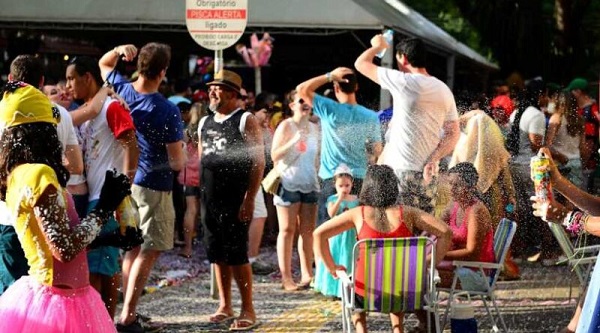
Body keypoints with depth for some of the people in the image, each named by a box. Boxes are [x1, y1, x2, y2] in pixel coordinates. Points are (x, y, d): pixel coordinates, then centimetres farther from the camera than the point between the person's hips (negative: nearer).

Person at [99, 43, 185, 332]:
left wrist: (119, 50, 0)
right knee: (149, 252, -1)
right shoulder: (167, 111, -20)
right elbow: (177, 162, -17)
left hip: (126, 181, 7)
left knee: (133, 248, 16)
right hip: (154, 186, -7)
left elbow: (103, 64, 20)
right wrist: (180, 158, 7)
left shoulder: (121, 91, -3)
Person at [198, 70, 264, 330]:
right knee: (217, 254, 8)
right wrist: (201, 194, 12)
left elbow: (258, 162, -9)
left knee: (236, 253, -7)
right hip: (209, 198, 6)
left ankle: (247, 310, -1)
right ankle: (225, 306, 17)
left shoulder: (245, 121, -4)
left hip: (235, 199, -6)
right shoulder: (204, 124, 16)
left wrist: (249, 199, -16)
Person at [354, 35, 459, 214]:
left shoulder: (405, 83, -11)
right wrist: (433, 160, 0)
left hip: (402, 170, -7)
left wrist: (377, 46, 19)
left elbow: (361, 63, 0)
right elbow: (453, 134, 9)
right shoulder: (444, 90, 10)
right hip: (428, 173, 7)